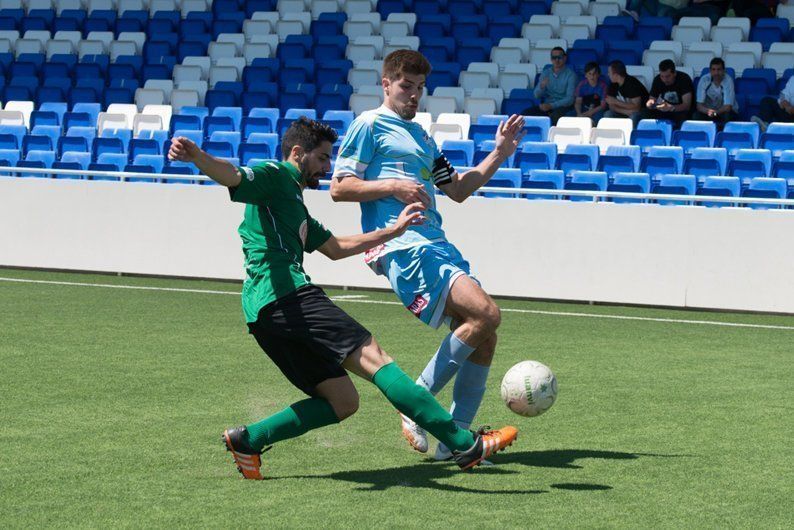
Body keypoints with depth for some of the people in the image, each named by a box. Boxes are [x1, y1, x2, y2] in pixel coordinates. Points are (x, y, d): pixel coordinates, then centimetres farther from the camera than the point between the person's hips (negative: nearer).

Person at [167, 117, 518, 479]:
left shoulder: (295, 205, 33)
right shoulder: (276, 177, 4)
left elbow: (335, 248, 40)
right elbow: (233, 177, -15)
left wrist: (393, 230, 41)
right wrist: (196, 157, -37)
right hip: (285, 296, -11)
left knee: (342, 401, 7)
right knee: (372, 356, -17)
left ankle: (246, 441, 6)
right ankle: (465, 444, -24)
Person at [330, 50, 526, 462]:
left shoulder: (421, 136, 28)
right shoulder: (370, 125, 4)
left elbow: (457, 190, 32)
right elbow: (339, 188, -3)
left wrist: (499, 154, 23)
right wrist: (393, 186, -13)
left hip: (436, 244, 9)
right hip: (402, 246, -9)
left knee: (482, 335, 0)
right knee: (485, 312, -22)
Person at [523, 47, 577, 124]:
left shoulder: (570, 74, -2)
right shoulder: (545, 73, 13)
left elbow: (570, 99, -10)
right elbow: (537, 95, 9)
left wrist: (551, 106, -21)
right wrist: (541, 87, -15)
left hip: (563, 106, -4)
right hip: (546, 105, 4)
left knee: (555, 116, -40)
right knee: (525, 113, -21)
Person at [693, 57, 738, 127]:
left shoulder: (728, 81, -18)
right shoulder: (704, 80, -14)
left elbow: (728, 107, -22)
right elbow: (699, 105, -17)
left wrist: (715, 112, -43)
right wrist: (708, 111, -40)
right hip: (708, 111, 1)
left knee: (728, 117, -35)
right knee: (696, 116, -28)